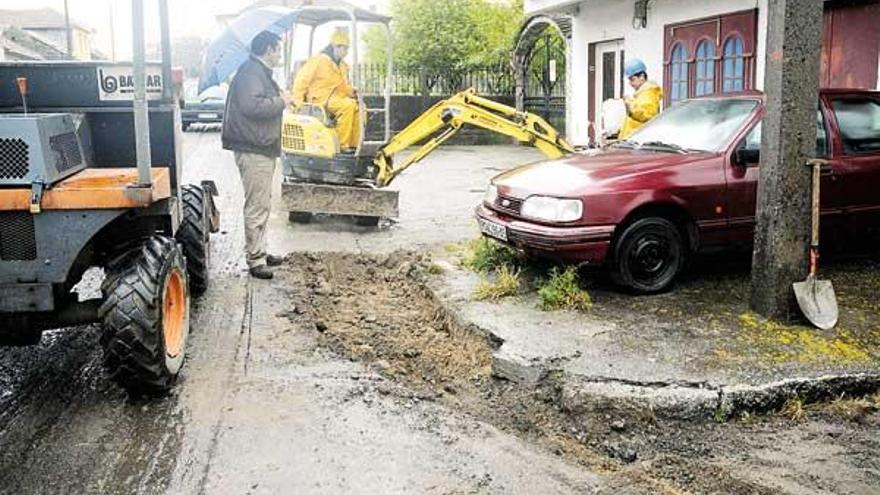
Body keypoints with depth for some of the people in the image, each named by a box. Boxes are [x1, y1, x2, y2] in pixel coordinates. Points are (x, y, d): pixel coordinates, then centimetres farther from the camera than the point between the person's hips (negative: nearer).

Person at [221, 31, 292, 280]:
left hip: (263, 149, 11)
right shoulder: (250, 72, -15)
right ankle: (255, 260, 0)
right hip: (253, 150, -11)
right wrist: (281, 101, -17)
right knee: (257, 208, -6)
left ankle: (260, 252, 28)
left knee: (262, 205, 18)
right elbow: (251, 106, -29)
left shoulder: (260, 72, 18)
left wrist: (280, 98, 12)